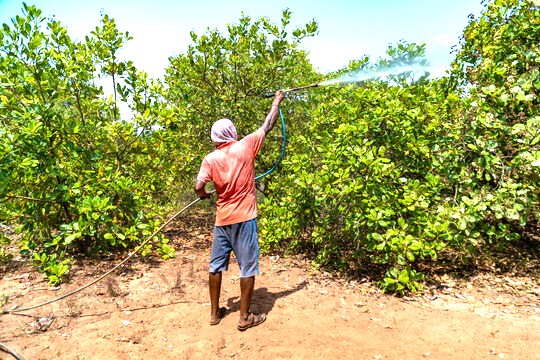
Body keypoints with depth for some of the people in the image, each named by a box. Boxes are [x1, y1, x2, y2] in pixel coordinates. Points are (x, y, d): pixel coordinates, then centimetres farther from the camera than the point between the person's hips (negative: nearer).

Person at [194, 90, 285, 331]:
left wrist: (204, 195, 10)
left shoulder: (210, 159, -2)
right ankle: (245, 317, 13)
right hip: (244, 218, -3)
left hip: (222, 220, 3)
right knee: (248, 267, 6)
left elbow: (199, 186, -14)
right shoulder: (245, 147, -6)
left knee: (216, 265, 14)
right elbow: (268, 125, 5)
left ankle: (215, 312, 26)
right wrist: (277, 101, 19)